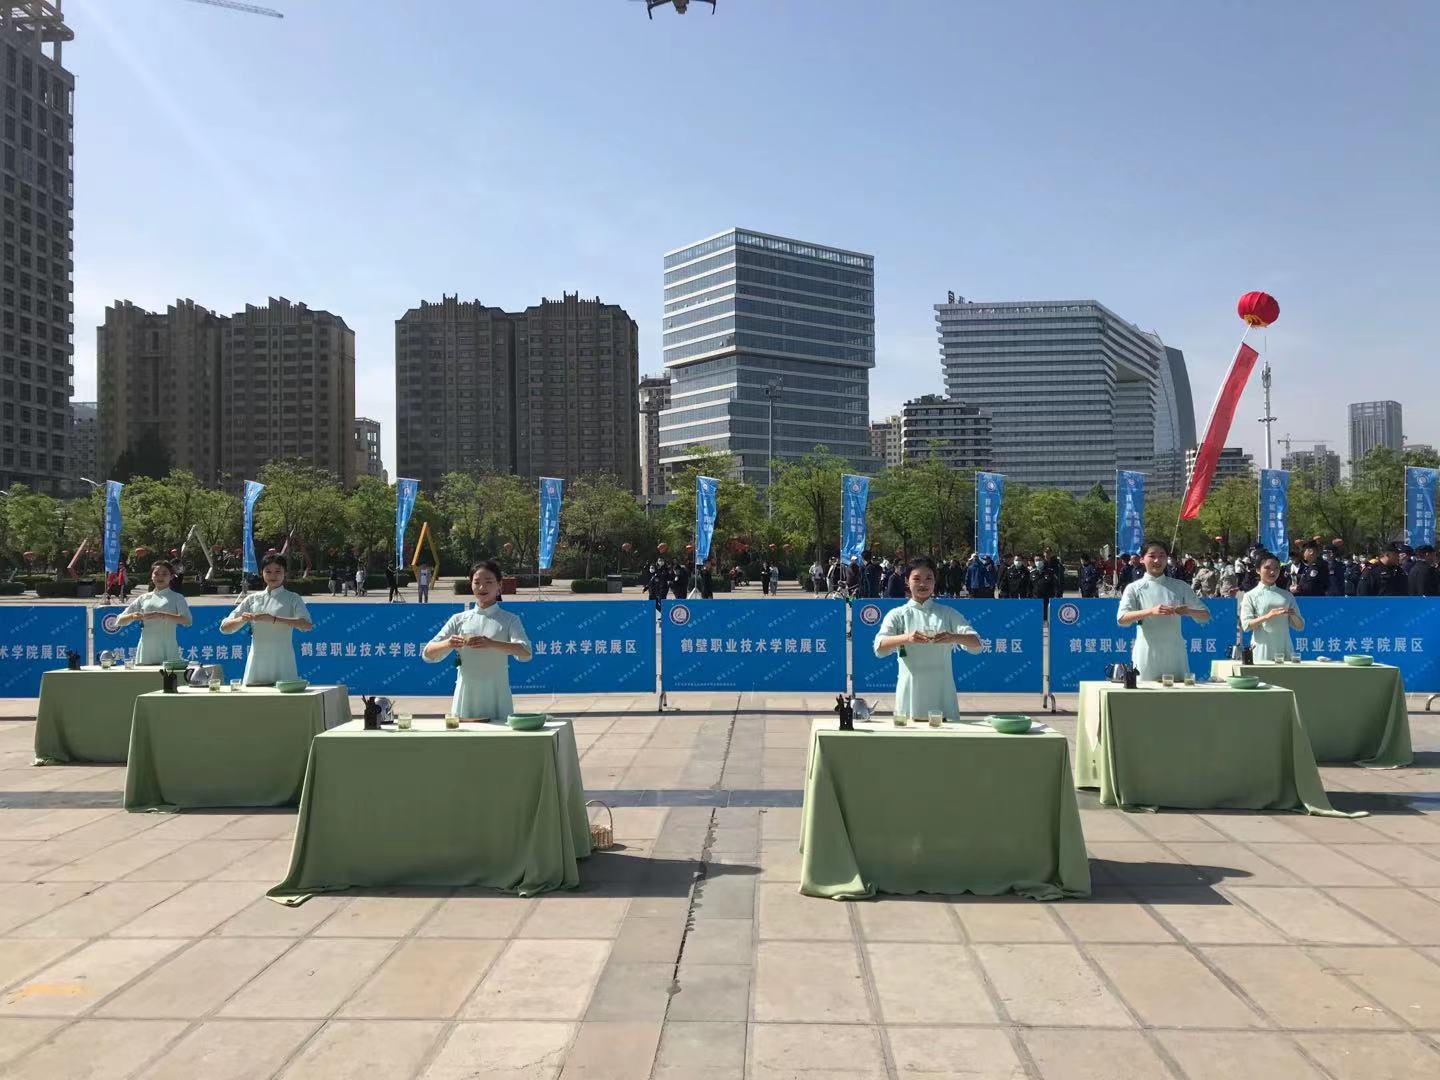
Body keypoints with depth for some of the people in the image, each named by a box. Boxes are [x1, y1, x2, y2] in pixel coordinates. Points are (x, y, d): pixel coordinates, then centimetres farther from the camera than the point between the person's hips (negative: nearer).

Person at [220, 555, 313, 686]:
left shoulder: (292, 599, 3)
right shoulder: (253, 599, 12)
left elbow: (307, 624, -15)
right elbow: (224, 627, 10)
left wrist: (273, 619, -24)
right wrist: (243, 619, -11)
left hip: (282, 664, -3)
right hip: (257, 664, 3)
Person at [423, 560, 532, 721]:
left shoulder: (509, 619, 4)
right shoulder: (459, 619, 10)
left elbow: (525, 652, -13)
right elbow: (428, 654, 6)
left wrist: (491, 644, -29)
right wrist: (448, 644, -16)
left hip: (496, 697, -1)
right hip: (466, 696, 2)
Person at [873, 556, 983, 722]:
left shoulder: (948, 613, 9)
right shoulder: (897, 615, 5)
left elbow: (976, 644, -1)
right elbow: (880, 647, -11)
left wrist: (954, 637, -23)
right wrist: (906, 638, -30)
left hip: (941, 691, 1)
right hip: (911, 693, -1)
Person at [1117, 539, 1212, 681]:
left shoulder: (1180, 587, 10)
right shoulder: (1134, 588, 2)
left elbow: (1205, 615, 10)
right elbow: (1122, 619, -12)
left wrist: (1188, 611, -13)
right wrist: (1151, 611, -27)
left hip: (1174, 654, 3)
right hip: (1147, 654, -3)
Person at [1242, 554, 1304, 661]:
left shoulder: (1287, 595, 14)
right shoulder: (1251, 596, 3)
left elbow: (1300, 626, 13)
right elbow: (1246, 625, -7)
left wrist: (1293, 615, -8)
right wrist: (1267, 616, -20)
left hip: (1284, 650, 3)